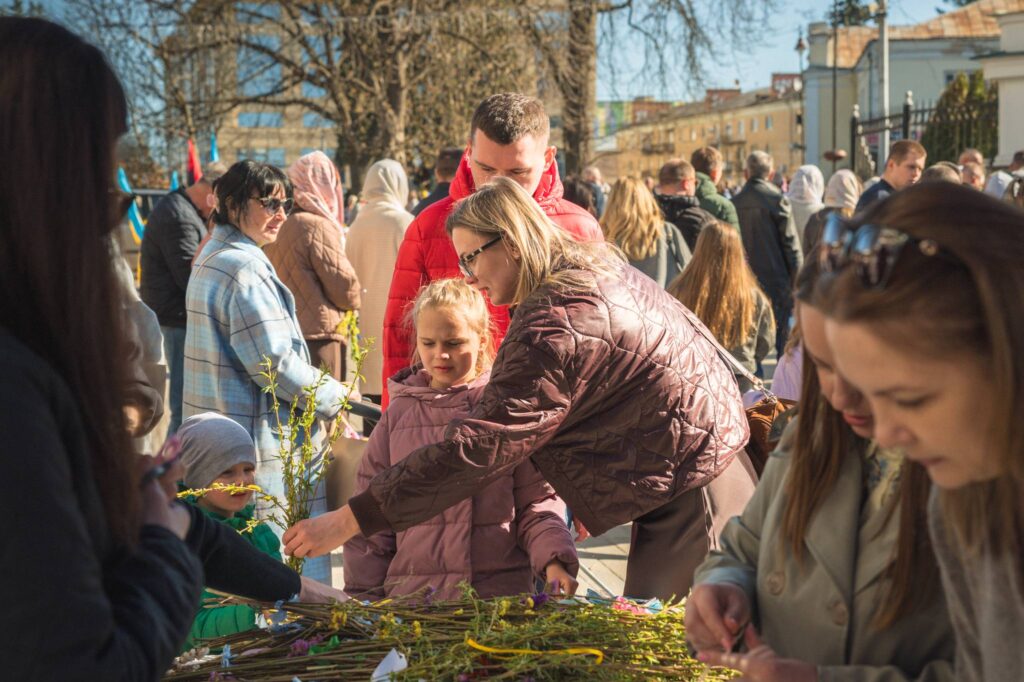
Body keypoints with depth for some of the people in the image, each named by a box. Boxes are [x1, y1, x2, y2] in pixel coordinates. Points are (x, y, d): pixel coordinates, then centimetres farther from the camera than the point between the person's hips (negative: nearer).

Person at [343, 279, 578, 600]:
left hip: (501, 589, -1)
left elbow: (538, 502, 6)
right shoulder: (399, 414, 11)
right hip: (412, 591, 1)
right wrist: (363, 598, 8)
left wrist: (553, 561, -11)